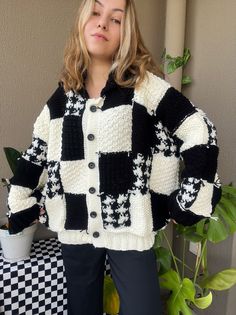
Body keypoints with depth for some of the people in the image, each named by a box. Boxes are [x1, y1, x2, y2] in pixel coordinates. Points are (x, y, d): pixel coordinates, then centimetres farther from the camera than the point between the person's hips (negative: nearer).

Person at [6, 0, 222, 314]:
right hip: (75, 230, 5)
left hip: (130, 228, -4)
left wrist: (188, 204, -8)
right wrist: (22, 206, 12)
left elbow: (200, 133, -9)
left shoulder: (145, 86, -9)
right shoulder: (64, 95, 4)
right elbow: (35, 154, 13)